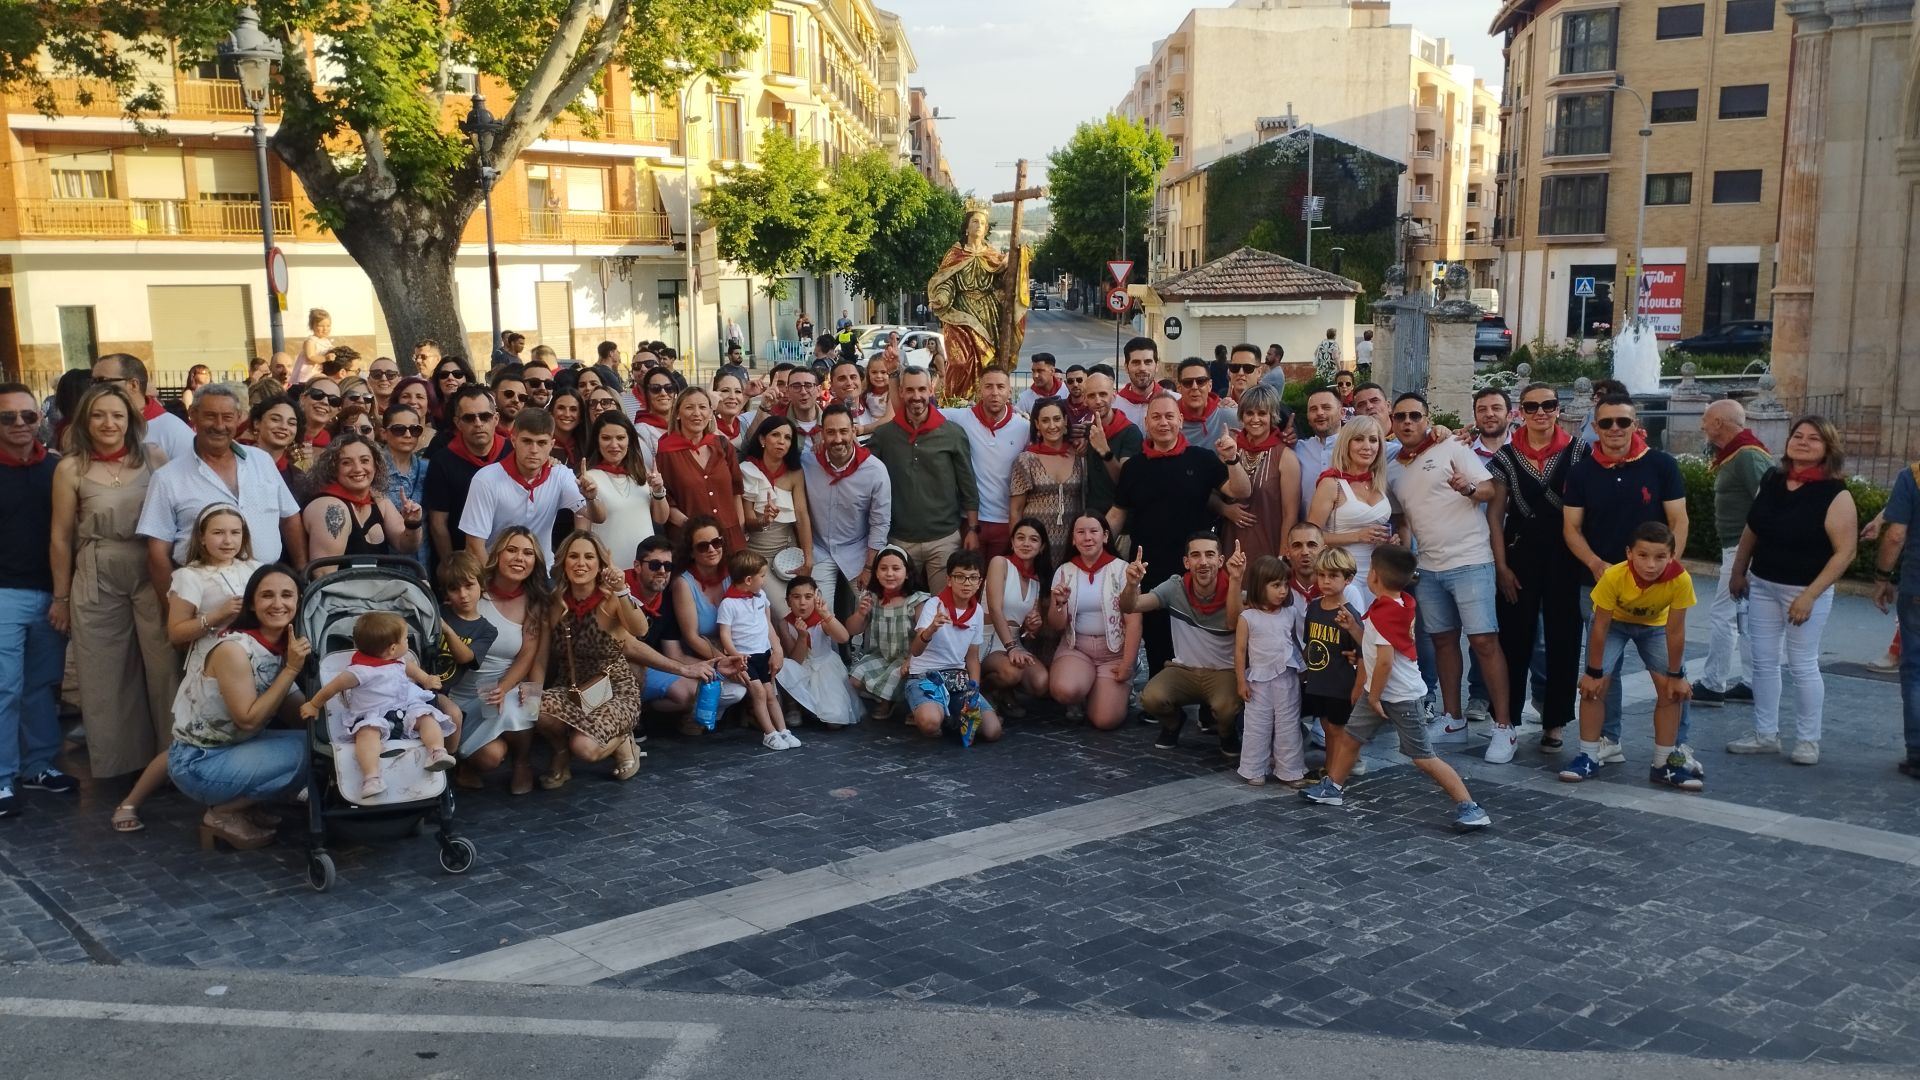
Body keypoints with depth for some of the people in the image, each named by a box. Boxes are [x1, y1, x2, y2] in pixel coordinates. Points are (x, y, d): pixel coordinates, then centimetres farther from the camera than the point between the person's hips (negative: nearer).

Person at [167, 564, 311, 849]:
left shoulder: (283, 646, 0)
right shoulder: (233, 649, -23)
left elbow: (289, 711, 3)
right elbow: (249, 719, -23)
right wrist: (291, 668, -24)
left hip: (236, 748, 8)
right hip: (198, 762, -8)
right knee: (310, 752, -21)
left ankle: (234, 805, 6)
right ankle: (223, 814, -4)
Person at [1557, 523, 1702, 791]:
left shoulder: (1680, 580, -35)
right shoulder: (1613, 577, -38)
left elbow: (1675, 632, -23)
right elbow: (1600, 627, -25)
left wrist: (1676, 676, -14)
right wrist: (1594, 672, -18)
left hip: (1655, 624, 1)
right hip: (1614, 621, -1)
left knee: (1671, 690, -8)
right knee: (1594, 685, -13)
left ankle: (1664, 763, 6)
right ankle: (1589, 757, 0)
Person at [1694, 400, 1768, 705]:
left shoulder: (1747, 456, -17)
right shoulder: (1736, 454, 14)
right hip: (1738, 549, 10)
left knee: (1722, 615, -4)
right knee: (1745, 619, 14)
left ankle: (1712, 685, 2)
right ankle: (1753, 683, 20)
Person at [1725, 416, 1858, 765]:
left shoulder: (1835, 495, -14)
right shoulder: (1772, 482, 3)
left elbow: (1844, 552, -16)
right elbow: (1751, 530, 14)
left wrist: (1809, 595, -20)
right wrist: (1738, 573, 15)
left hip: (1806, 590, -5)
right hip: (1762, 585, 6)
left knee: (1803, 665, 0)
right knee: (1763, 662, 10)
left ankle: (1808, 740, 14)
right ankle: (1766, 734, 20)